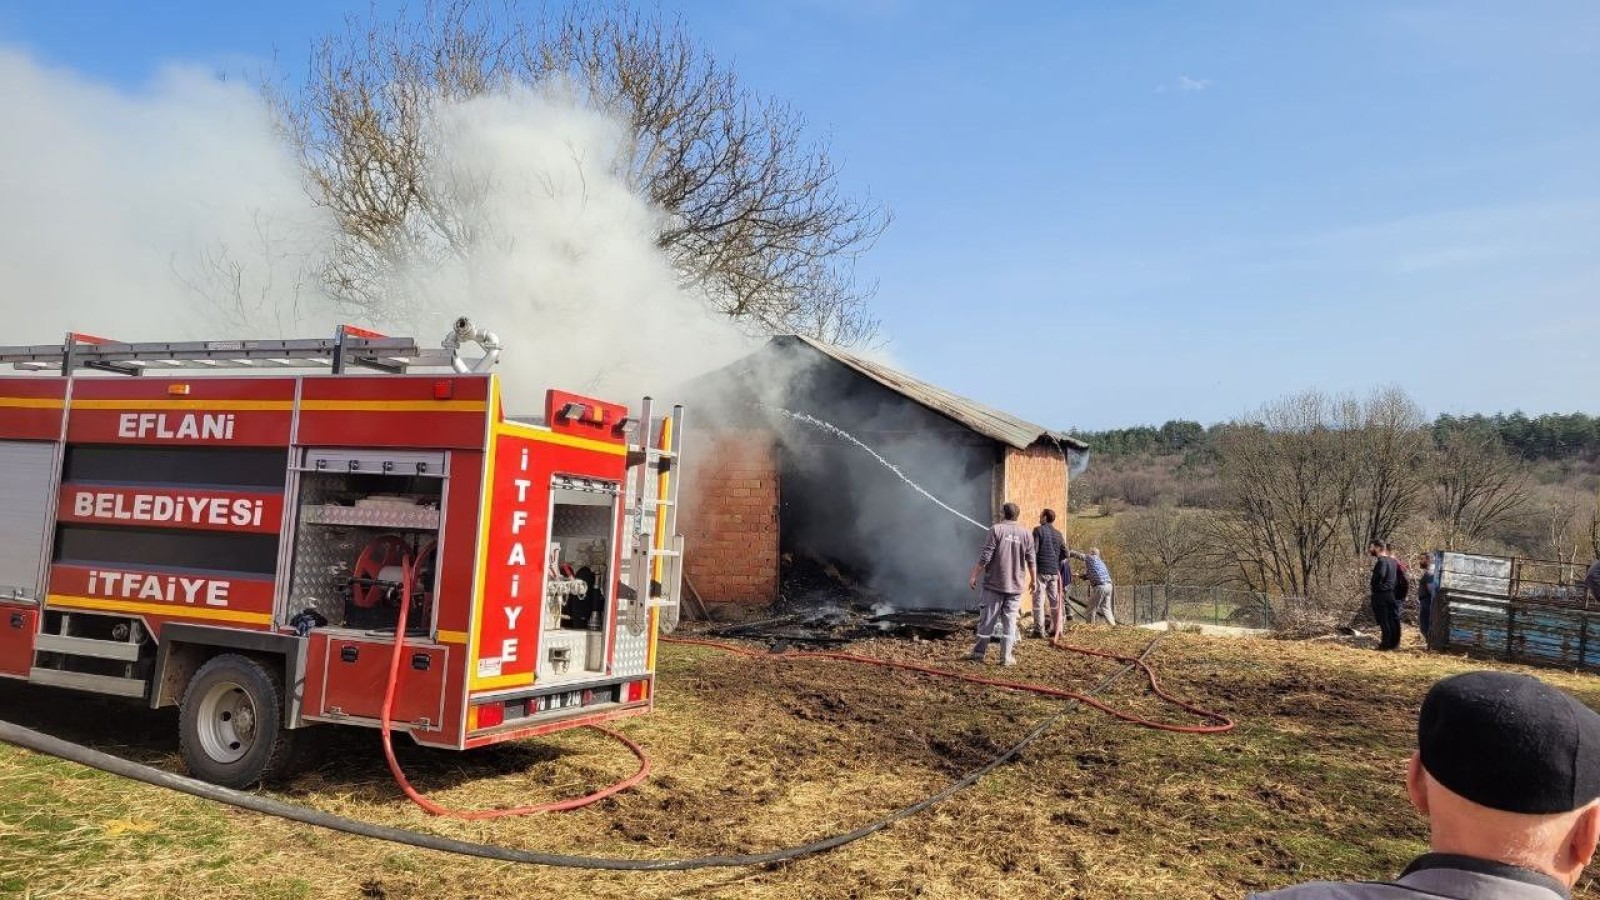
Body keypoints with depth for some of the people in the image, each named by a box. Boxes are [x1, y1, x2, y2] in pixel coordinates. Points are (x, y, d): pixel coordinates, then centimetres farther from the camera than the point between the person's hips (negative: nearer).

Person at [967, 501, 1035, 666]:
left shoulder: (996, 529, -7)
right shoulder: (1026, 533, 3)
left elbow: (985, 557, -11)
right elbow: (1031, 561, 6)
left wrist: (974, 576, -5)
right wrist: (1033, 580, 20)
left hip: (994, 584, -2)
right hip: (1015, 585, 2)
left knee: (988, 618, 6)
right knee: (1010, 621, 6)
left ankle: (980, 651, 14)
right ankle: (1006, 657, 7)